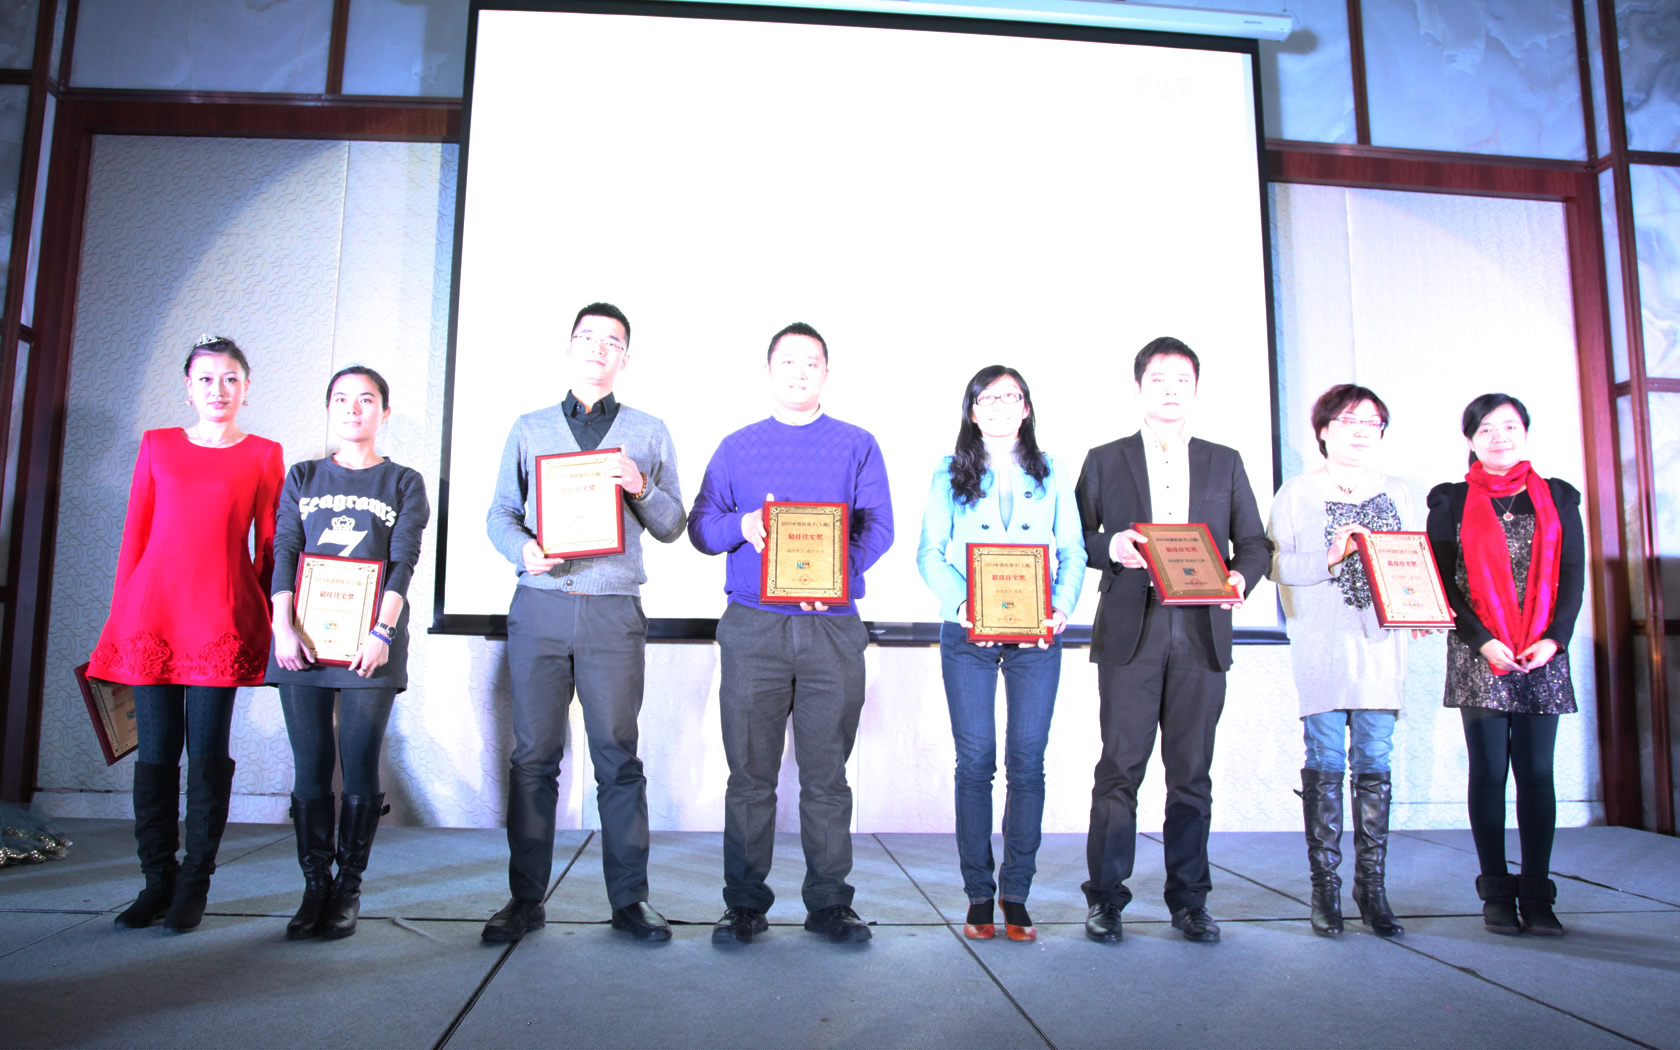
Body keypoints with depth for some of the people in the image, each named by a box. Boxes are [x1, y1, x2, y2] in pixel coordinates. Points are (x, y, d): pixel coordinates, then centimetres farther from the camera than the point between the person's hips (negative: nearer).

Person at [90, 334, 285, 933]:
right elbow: (134, 536, 12)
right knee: (156, 749, 4)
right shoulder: (157, 446, 12)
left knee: (207, 752, -1)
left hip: (223, 619, -2)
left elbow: (267, 545, 8)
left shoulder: (264, 454, 7)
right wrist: (120, 616, 8)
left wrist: (270, 619, 5)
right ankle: (157, 882, 15)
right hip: (153, 614, 2)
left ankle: (193, 885, 9)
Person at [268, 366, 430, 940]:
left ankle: (349, 888, 9)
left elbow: (403, 562, -2)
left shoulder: (404, 483, 9)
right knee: (310, 767, 3)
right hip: (303, 640, 2)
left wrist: (381, 631, -15)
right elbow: (284, 553, 6)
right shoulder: (303, 477, 16)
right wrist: (283, 626, -8)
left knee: (361, 767, -1)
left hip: (370, 643, -2)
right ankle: (315, 888, 12)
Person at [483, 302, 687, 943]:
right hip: (539, 607, 1)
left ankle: (629, 898, 8)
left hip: (614, 612, -1)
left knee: (618, 757, -1)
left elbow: (672, 526, 10)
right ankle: (526, 898, 13)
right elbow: (500, 513, 13)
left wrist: (641, 486, -9)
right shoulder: (529, 429, 17)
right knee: (533, 755, 2)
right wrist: (523, 548, -8)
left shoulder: (648, 433, 13)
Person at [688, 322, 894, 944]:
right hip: (752, 628, 1)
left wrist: (837, 575, -17)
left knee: (827, 774, 4)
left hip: (833, 628, 0)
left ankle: (828, 903, 14)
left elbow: (878, 526, 1)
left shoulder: (858, 446, 11)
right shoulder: (736, 448, 14)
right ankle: (744, 903, 13)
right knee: (750, 772, 3)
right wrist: (742, 525, -14)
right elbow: (701, 528, 8)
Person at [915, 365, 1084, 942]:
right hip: (968, 634, -1)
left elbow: (1073, 553, 8)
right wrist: (961, 603, -16)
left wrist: (1062, 607, -10)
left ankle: (1016, 895, 11)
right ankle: (978, 895, 9)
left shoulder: (1051, 473, 12)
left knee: (1027, 761, 1)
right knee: (975, 760, 0)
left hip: (1037, 635, 1)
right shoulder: (951, 473, 9)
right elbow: (930, 554, 1)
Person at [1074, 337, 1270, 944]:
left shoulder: (1225, 463, 16)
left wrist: (1239, 579, -7)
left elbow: (1254, 542, 13)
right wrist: (1110, 547, -13)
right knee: (1120, 768, -2)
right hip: (1129, 634, -2)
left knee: (1192, 773, 6)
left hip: (1200, 632, 2)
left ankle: (1189, 900, 17)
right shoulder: (1104, 461, 11)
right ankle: (1105, 899, 8)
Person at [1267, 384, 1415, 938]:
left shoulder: (1400, 494, 16)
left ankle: (1371, 887, 10)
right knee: (1325, 760, -4)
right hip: (1321, 641, -3)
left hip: (1381, 640, 3)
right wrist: (1331, 556, -16)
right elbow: (1278, 565, -2)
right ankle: (1324, 886, 3)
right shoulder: (1296, 492, 5)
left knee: (1375, 763, 2)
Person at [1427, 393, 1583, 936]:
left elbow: (1574, 576, 7)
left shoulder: (1558, 498, 12)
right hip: (1478, 656, -2)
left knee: (1536, 773, 2)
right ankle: (1497, 894, 8)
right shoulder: (1451, 501, 6)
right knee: (1489, 771, 0)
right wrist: (1483, 641, -10)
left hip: (1544, 656, 2)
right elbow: (1442, 582, 1)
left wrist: (1554, 638, -7)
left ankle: (1537, 895, 9)